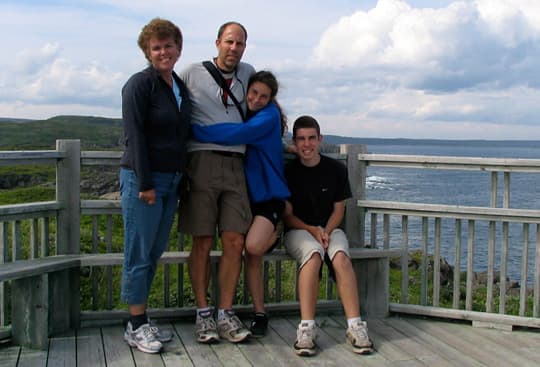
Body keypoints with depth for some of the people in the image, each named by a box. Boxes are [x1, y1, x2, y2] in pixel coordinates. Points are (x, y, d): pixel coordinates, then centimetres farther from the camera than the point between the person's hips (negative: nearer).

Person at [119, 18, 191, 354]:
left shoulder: (181, 88, 14)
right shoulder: (140, 84, -8)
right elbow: (135, 136, -13)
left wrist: (181, 180, 15)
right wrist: (145, 184, -16)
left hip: (171, 181, 8)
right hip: (142, 180, -7)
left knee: (155, 253, 11)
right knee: (139, 254, -2)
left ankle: (142, 321, 21)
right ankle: (136, 327, 8)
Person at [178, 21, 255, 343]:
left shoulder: (248, 73, 17)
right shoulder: (193, 74, 7)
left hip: (235, 165, 3)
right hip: (202, 161, -3)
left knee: (235, 242, -2)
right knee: (203, 243, -1)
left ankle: (226, 315, 7)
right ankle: (203, 314, 9)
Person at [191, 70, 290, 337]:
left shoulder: (269, 116, -13)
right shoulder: (242, 111, 10)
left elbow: (239, 134, -28)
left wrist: (195, 131, -27)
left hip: (269, 192, -5)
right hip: (247, 192, 5)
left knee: (253, 246, -26)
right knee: (252, 256, -1)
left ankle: (273, 235, 9)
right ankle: (259, 313, 14)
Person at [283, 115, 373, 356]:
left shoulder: (336, 169, 4)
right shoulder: (288, 172, -1)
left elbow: (338, 209, 7)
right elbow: (288, 215, 0)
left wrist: (326, 231, -12)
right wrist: (313, 230, -16)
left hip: (330, 228, 2)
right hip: (298, 230, -2)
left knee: (340, 256, -32)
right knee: (313, 253, -36)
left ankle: (355, 325, -35)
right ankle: (306, 328, -40)